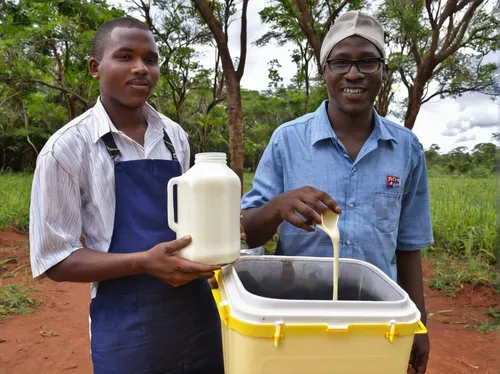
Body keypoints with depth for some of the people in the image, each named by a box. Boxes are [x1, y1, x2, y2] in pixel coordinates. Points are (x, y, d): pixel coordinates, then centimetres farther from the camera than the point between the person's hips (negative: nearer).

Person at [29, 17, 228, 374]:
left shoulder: (175, 136, 2)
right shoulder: (67, 148, -10)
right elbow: (55, 259, -9)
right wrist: (144, 262, -22)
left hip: (197, 311, 5)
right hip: (127, 326, -4)